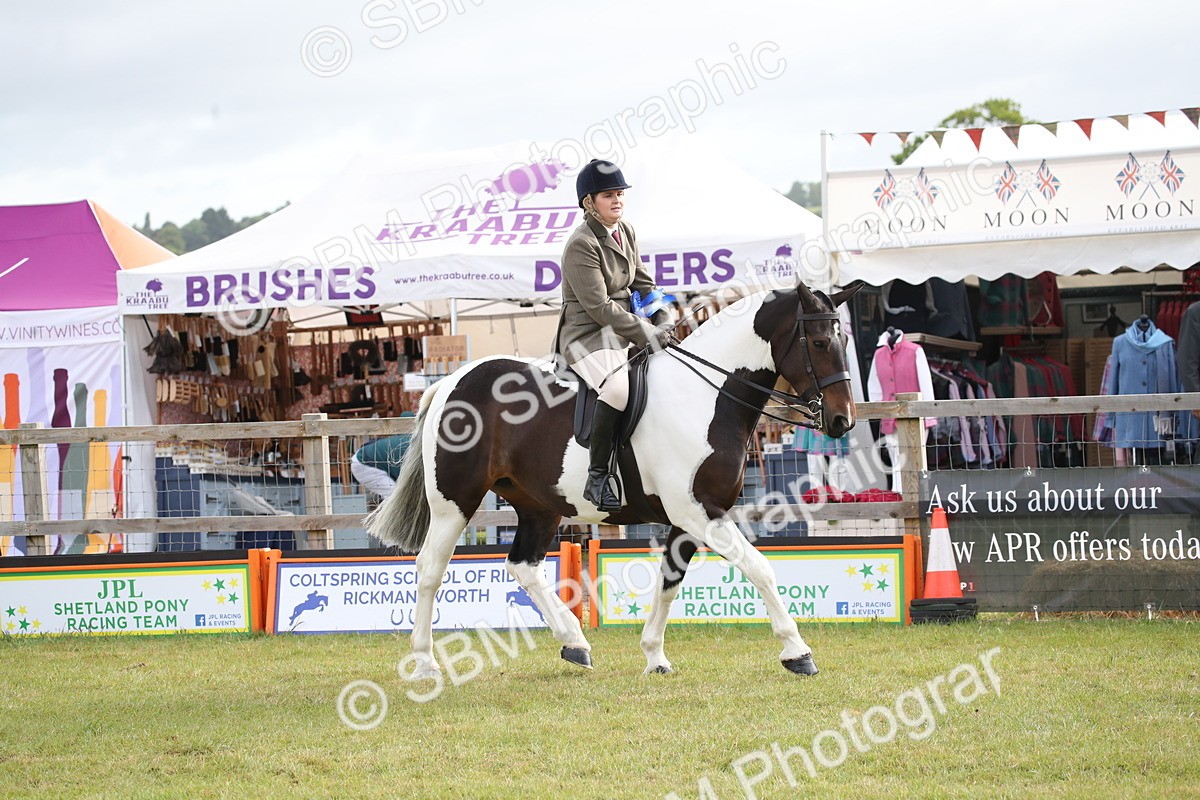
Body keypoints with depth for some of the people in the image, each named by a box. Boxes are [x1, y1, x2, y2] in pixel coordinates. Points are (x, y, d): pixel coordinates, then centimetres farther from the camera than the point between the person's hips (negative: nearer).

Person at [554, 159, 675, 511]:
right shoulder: (582, 245, -16)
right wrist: (647, 335, -21)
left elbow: (643, 284, 17)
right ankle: (597, 478, -28)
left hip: (623, 327, 9)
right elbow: (600, 307, -20)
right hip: (586, 333, -9)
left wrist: (664, 325, 0)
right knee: (617, 387, -34)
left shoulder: (626, 231, 10)